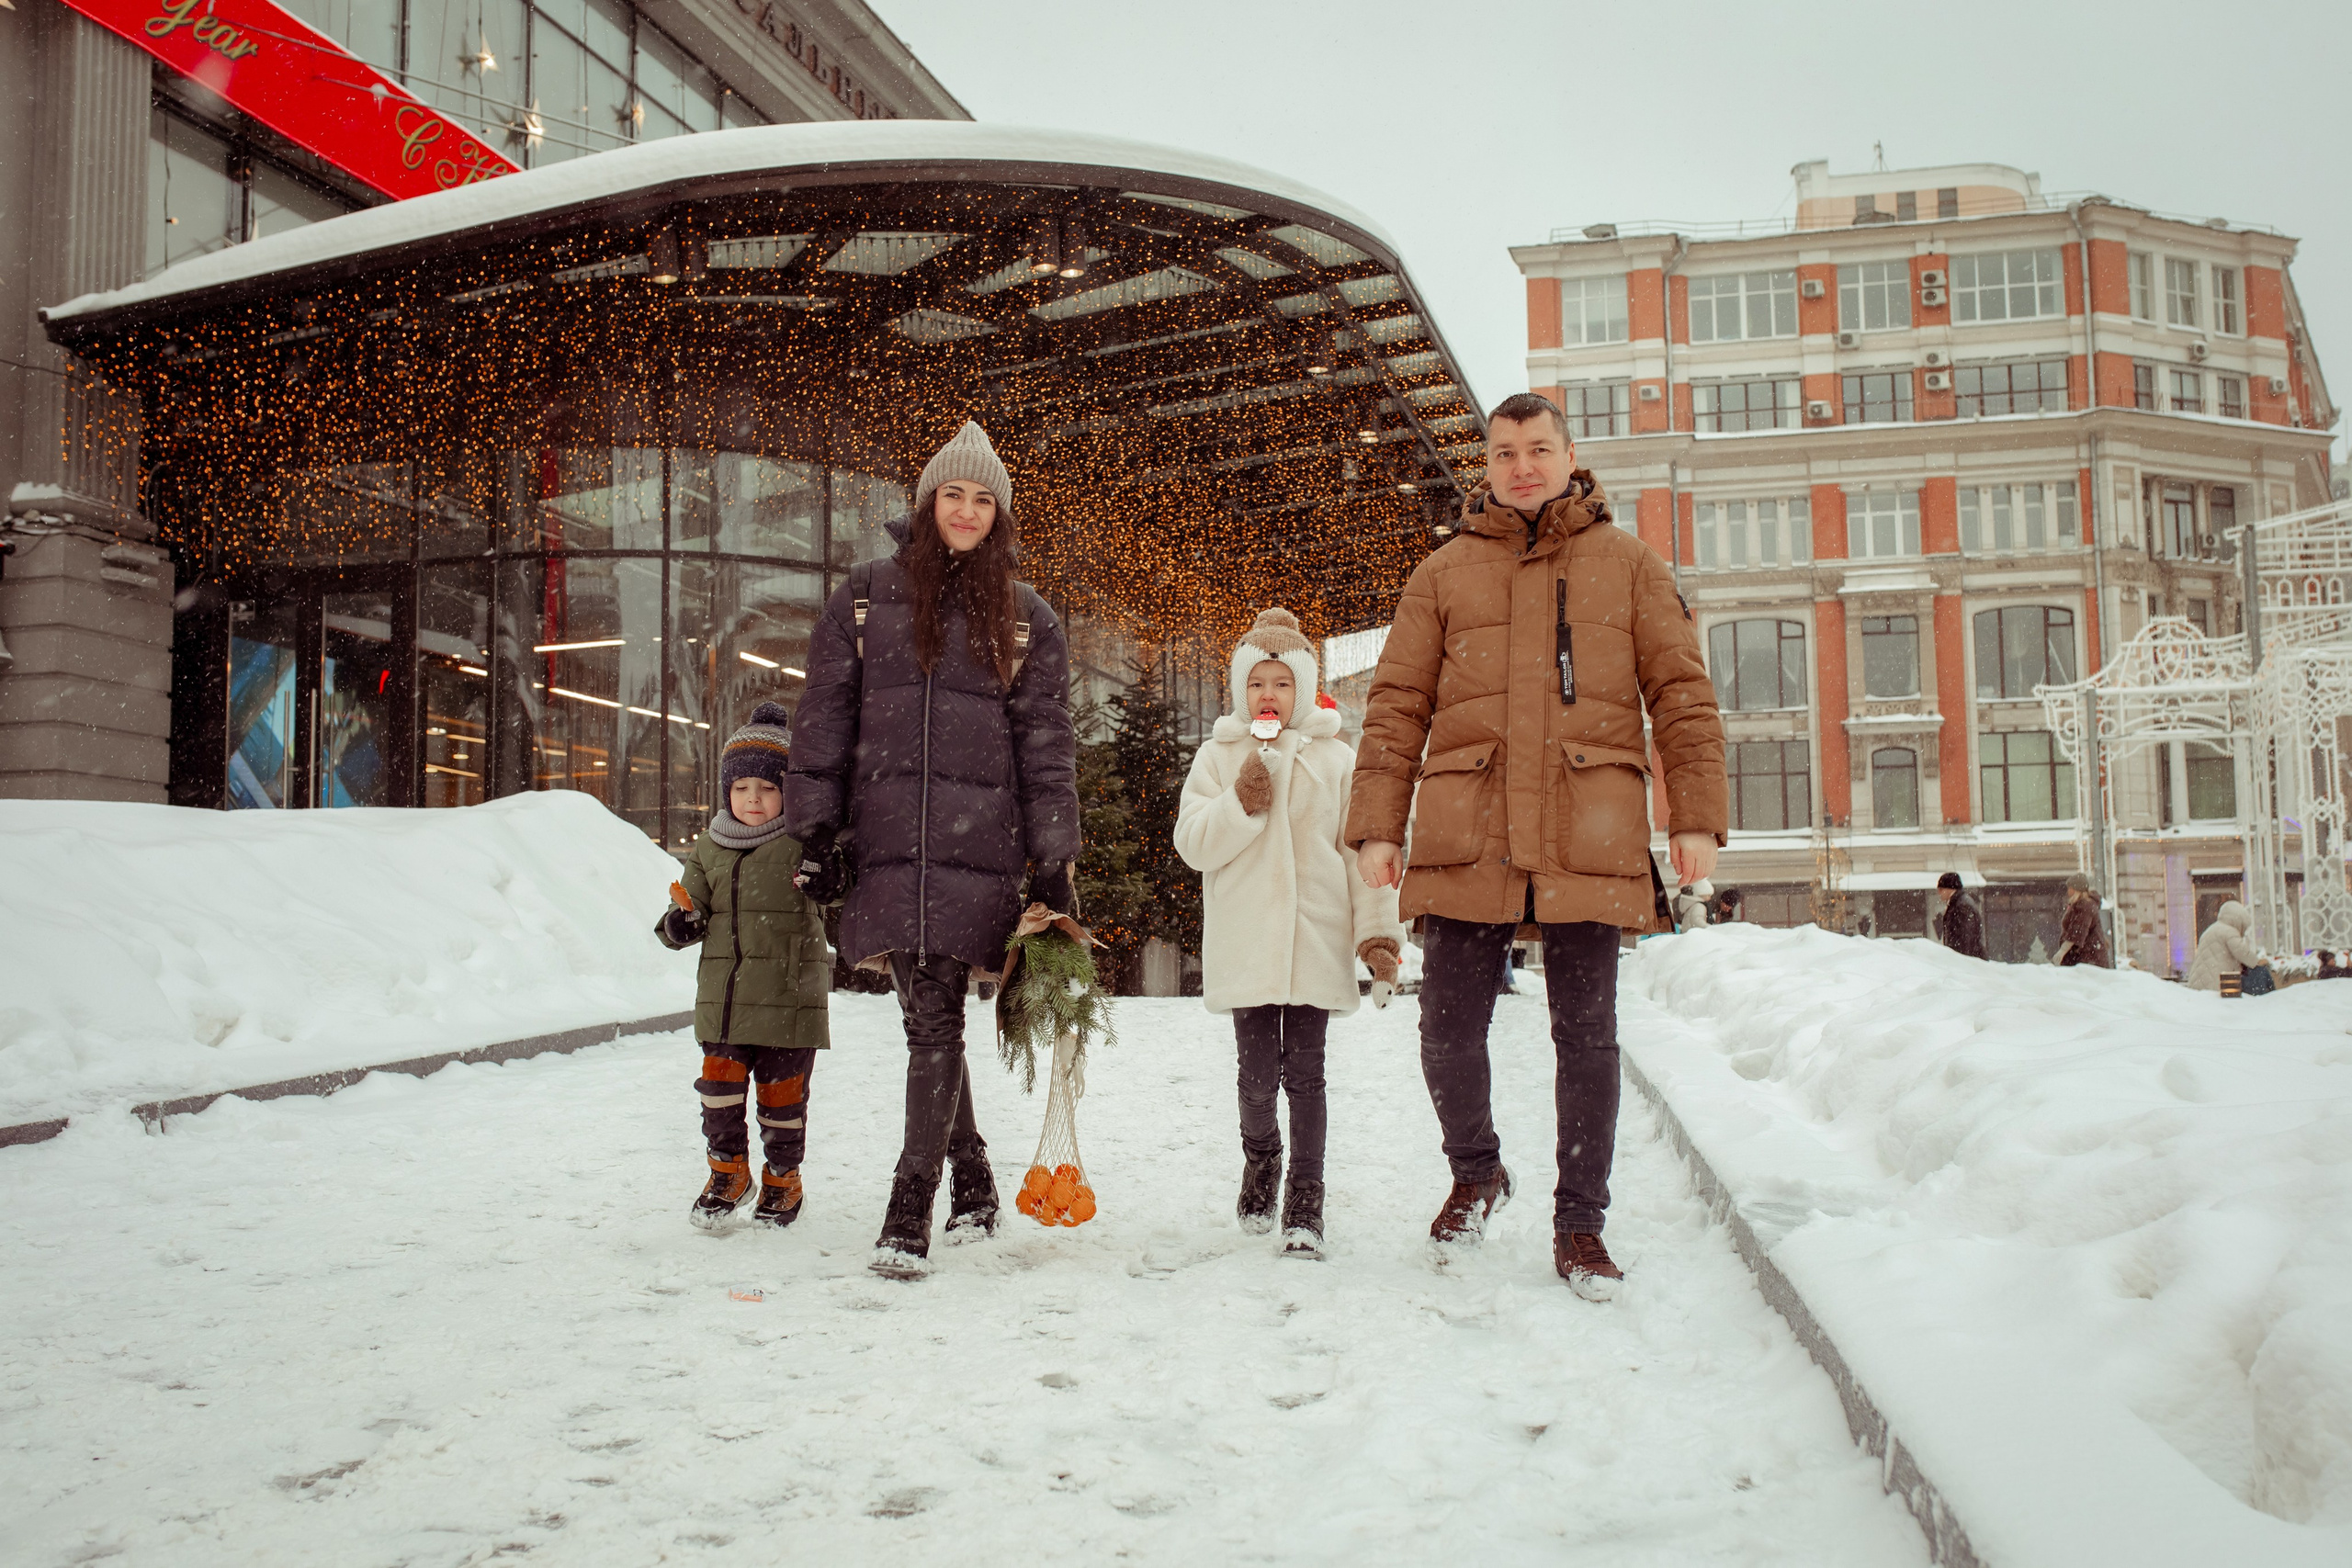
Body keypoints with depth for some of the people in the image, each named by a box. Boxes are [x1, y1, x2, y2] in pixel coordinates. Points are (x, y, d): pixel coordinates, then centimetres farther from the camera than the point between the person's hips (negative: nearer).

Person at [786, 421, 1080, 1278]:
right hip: (885, 840, 2)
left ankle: (909, 1217, -8)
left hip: (977, 845, -1)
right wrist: (816, 826, 1)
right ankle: (972, 1186, 22)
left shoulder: (1026, 620, 10)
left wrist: (1054, 864, 2)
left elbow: (1045, 746, 8)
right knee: (928, 1020, 5)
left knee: (935, 1021, -10)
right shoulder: (866, 596, 11)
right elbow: (825, 716, 9)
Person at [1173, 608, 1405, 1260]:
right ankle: (1260, 1158, 32)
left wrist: (1379, 933, -1)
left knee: (1304, 1073, 1)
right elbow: (1192, 844, 0)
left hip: (1315, 946, 0)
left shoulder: (1335, 759, 5)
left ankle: (1305, 1203, 12)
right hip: (1244, 947, 0)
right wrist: (1241, 806, -16)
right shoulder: (1218, 757, 6)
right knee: (1257, 1073, 2)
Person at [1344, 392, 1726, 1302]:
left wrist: (1696, 817, -2)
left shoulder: (1628, 565, 13)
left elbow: (1682, 695, 8)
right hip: (1466, 836, 1)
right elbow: (1396, 706, 9)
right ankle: (1476, 1173, 29)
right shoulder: (1444, 572, 14)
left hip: (1588, 840, 0)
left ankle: (1579, 1224, 18)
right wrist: (1376, 826, 0)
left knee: (1586, 1038, 4)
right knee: (1449, 1032, 1)